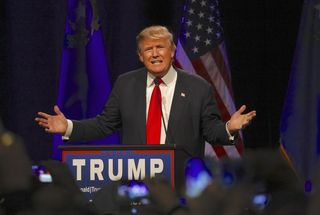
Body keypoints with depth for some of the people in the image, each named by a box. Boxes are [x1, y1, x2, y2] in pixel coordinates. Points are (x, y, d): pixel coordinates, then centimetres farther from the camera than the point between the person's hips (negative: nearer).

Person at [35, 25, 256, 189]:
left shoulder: (198, 88, 2)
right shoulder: (125, 84, 9)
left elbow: (211, 130, 2)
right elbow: (105, 124, 12)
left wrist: (229, 128, -19)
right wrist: (68, 127, 1)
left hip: (182, 183, -2)